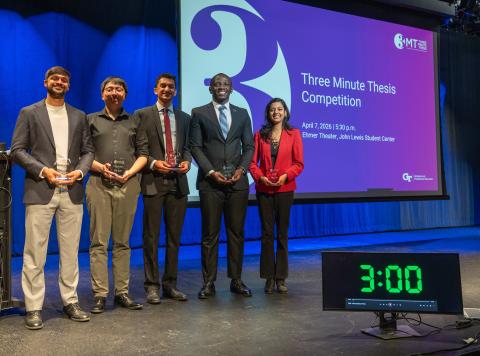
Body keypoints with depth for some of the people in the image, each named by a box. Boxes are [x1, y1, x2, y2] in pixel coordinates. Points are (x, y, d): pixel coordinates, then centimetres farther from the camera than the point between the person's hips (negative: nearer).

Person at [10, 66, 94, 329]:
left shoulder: (79, 116, 16)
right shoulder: (29, 113, 7)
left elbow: (88, 151, 13)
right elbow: (17, 150, 1)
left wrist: (80, 171, -6)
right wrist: (43, 170, -12)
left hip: (72, 192, 3)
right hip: (40, 191, -2)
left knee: (70, 251, 7)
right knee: (35, 252, -1)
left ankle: (70, 302, 17)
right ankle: (33, 307, 8)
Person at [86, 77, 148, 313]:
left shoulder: (134, 122, 16)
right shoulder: (91, 120, 13)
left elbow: (143, 153, 11)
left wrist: (130, 172, -5)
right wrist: (99, 167, -10)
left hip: (127, 185, 2)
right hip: (99, 185, -1)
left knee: (122, 242, 5)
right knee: (99, 242, -3)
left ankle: (122, 292, 11)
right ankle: (100, 294, 1)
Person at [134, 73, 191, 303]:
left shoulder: (184, 118, 15)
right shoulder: (142, 115, 3)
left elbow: (186, 147, 16)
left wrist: (186, 161, -4)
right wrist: (153, 163, -14)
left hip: (178, 181, 4)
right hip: (153, 181, -4)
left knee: (174, 237, 9)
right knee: (151, 236, 1)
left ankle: (170, 284, 19)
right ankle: (152, 286, 12)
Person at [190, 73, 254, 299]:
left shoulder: (242, 114, 14)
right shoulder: (199, 113, 6)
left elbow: (248, 146, 12)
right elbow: (195, 147, 0)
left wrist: (241, 169, -5)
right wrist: (211, 172, -10)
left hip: (238, 181, 3)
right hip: (210, 182, -2)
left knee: (236, 232, 6)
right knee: (210, 233, 1)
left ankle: (236, 280, 16)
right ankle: (209, 282, 10)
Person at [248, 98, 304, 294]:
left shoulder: (293, 134, 3)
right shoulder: (260, 135, 8)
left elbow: (299, 164, 0)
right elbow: (252, 161, 4)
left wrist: (285, 175, -15)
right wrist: (260, 177, -13)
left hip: (285, 189, -1)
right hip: (264, 190, 1)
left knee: (282, 233, 5)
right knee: (267, 233, 4)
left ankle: (281, 278, 13)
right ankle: (269, 277, 12)